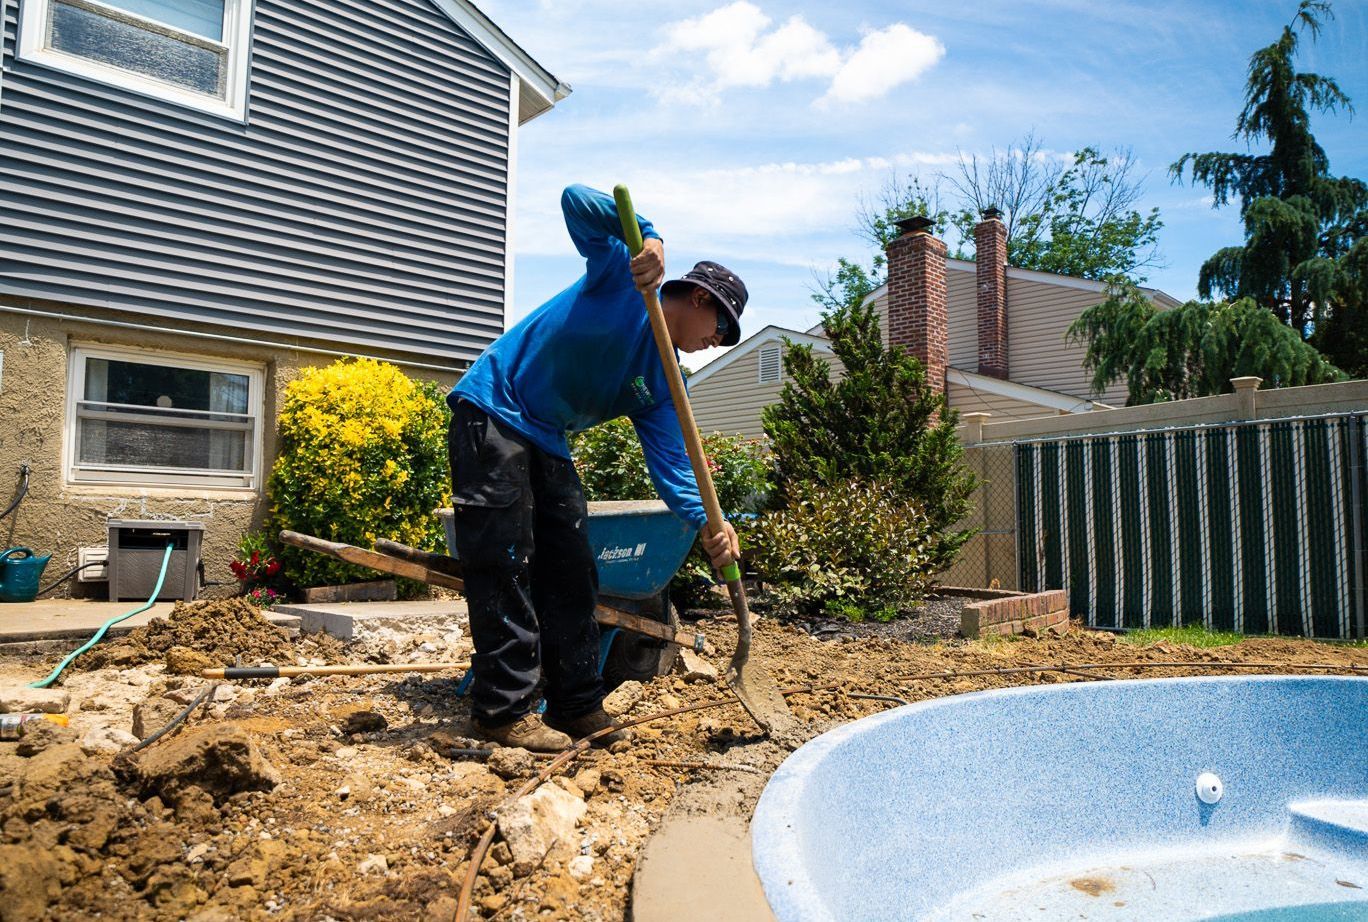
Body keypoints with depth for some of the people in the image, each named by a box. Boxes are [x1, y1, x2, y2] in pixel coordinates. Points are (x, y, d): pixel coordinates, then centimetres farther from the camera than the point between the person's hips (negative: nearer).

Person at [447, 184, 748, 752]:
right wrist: (647, 238, -31)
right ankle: (502, 708, -2)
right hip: (492, 413, -8)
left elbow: (670, 463, -4)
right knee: (505, 565, -10)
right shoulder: (621, 277, -7)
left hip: (548, 444, 8)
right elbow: (576, 202, -15)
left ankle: (576, 704, 13)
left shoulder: (662, 385, 7)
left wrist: (706, 523, -21)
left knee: (571, 569, 5)